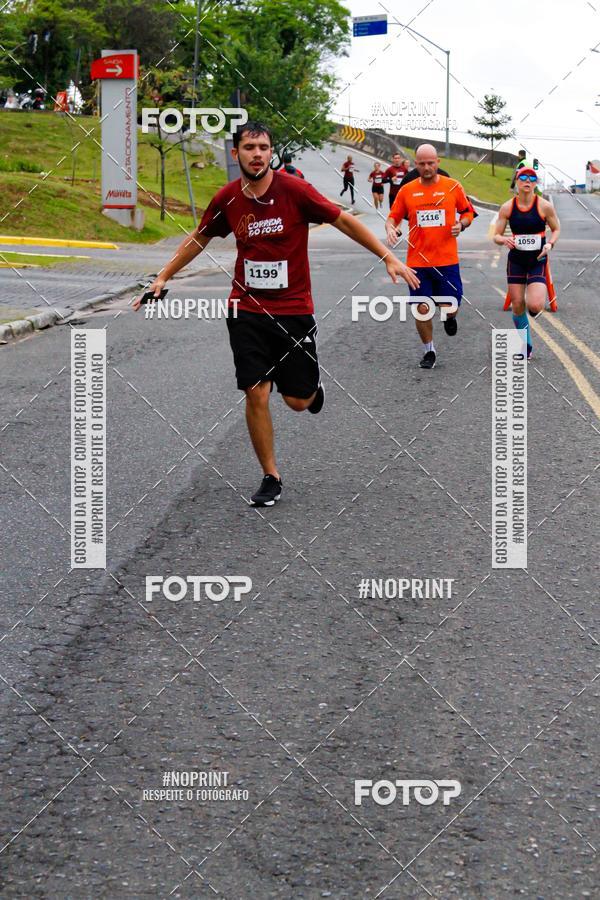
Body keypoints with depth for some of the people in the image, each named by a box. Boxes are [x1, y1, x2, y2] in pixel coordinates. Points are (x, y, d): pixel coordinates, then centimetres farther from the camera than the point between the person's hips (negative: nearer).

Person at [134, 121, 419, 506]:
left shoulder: (293, 189, -12)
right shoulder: (227, 199, -2)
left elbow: (343, 220, -7)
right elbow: (199, 238, 15)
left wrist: (388, 257, -12)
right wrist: (163, 277, 17)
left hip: (294, 310, -2)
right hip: (248, 310, 2)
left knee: (297, 400, 2)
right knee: (256, 394, -5)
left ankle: (312, 386, 41)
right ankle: (271, 478, 10)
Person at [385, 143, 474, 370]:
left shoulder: (453, 187, 1)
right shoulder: (407, 190, 3)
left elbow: (467, 212, 12)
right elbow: (393, 216, 11)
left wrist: (461, 224, -9)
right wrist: (390, 228, -11)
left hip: (447, 260, -1)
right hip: (417, 262, 1)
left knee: (450, 307, -1)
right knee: (422, 309, -1)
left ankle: (449, 317, 38)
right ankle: (429, 351, 19)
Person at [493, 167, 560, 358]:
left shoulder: (544, 206, -8)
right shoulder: (507, 208, -4)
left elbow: (556, 229, 6)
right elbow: (496, 236, 2)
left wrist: (550, 244, -13)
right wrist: (504, 240, -21)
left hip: (538, 261, -2)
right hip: (516, 261, 2)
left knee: (534, 306, -17)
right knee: (517, 306, 4)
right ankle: (526, 345, 24)